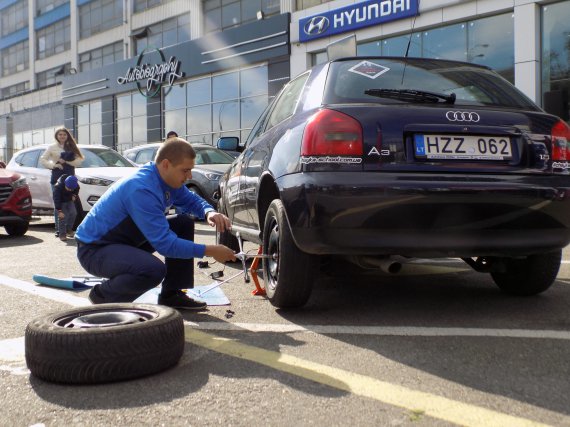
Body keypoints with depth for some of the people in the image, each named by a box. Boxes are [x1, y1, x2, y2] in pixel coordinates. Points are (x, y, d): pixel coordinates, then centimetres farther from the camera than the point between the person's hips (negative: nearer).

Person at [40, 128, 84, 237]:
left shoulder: (71, 147, 14)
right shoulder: (52, 147, 9)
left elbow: (79, 160, 3)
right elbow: (42, 159, 5)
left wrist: (66, 161, -9)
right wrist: (54, 165, -8)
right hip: (57, 178, -1)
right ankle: (58, 229, -1)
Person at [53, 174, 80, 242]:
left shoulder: (76, 185, -21)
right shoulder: (58, 186, -35)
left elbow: (77, 190, 5)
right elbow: (56, 199, -35)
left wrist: (74, 195, -15)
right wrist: (59, 211, -38)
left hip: (69, 201, 5)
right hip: (61, 202, -5)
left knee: (73, 213, -9)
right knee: (63, 217, -15)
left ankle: (69, 230, 10)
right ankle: (62, 234, -8)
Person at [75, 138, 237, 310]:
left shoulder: (169, 179, -4)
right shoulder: (142, 189, -31)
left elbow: (191, 199, 13)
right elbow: (165, 243, -32)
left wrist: (209, 213, -10)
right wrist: (209, 251, -28)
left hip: (126, 240, 10)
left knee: (184, 223, 3)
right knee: (154, 270, -35)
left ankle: (172, 295, 8)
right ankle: (102, 296, -5)